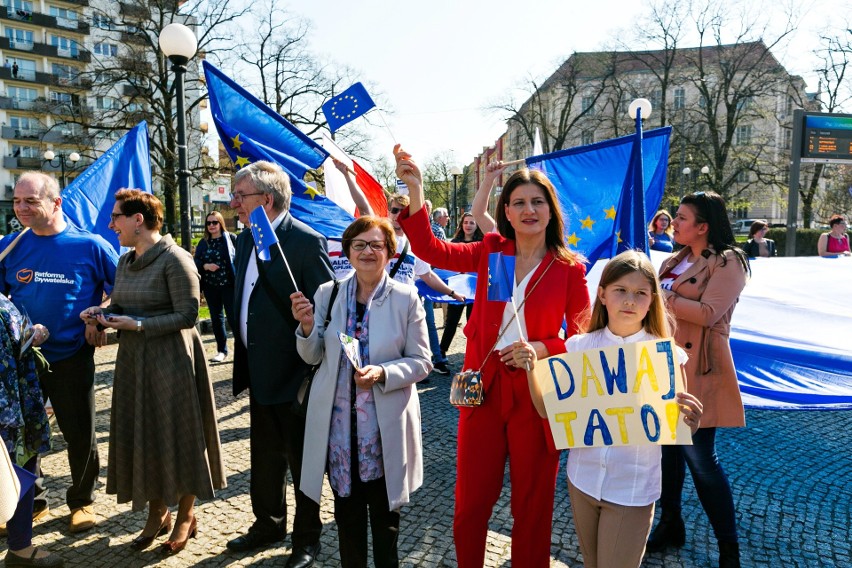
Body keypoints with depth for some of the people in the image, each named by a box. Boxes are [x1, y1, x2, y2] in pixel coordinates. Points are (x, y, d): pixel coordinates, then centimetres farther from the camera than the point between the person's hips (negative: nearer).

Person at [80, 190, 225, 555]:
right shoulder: (126, 261, 11)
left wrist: (138, 325, -21)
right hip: (133, 360, 8)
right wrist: (101, 313, -2)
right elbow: (120, 305, 18)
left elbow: (187, 315, -17)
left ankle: (186, 516, 23)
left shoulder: (174, 259, -14)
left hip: (171, 361, -7)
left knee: (177, 437, 4)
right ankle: (157, 514, 30)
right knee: (141, 437, 12)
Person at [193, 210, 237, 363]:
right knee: (216, 318, 11)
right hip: (210, 286, 5)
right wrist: (205, 266, -14)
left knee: (233, 317, -6)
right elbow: (196, 263, 8)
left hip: (229, 285, -5)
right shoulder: (203, 243, 9)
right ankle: (221, 350, 21)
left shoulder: (231, 238, -3)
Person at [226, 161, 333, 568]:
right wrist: (243, 362, 14)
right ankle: (268, 524, 43)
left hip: (294, 373, -8)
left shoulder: (306, 242, -18)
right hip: (259, 372, 8)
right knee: (264, 455, 22)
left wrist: (316, 371, -22)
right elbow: (243, 303, 14)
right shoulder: (245, 240, 7)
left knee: (301, 458, 10)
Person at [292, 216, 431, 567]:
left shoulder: (406, 299, -7)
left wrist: (382, 373, -23)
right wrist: (307, 326, -14)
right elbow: (313, 357, 5)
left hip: (385, 424, -2)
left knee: (384, 512, 14)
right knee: (346, 510, 17)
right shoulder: (327, 294, 1)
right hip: (339, 423, 3)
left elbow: (420, 362, -6)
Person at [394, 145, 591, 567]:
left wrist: (541, 349, -19)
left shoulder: (569, 268, -4)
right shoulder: (491, 252, 1)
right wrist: (415, 190, -21)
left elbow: (582, 338, -1)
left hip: (537, 393, -1)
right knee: (471, 500, 13)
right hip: (483, 388, 2)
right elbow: (430, 250, -10)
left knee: (532, 504, 15)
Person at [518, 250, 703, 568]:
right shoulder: (579, 347, -5)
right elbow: (548, 411, -1)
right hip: (582, 479, 3)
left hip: (633, 490, -3)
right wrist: (531, 370, -15)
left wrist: (690, 423, -28)